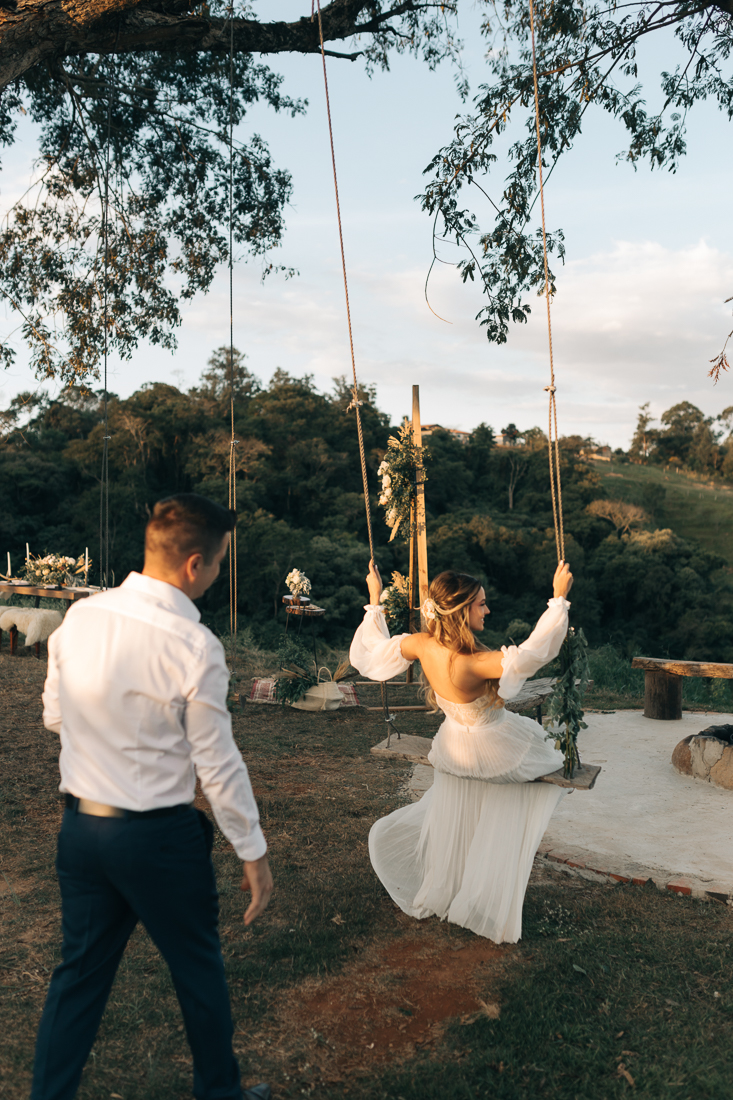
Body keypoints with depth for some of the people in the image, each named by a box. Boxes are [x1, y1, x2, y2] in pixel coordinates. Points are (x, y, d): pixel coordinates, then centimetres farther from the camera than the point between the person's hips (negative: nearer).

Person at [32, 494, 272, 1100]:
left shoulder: (79, 616, -5)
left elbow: (54, 716, 7)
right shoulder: (194, 646, -22)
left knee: (79, 972, 21)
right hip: (159, 839, -5)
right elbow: (217, 765, -16)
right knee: (199, 970, 18)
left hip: (79, 827, 5)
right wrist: (253, 853, -5)